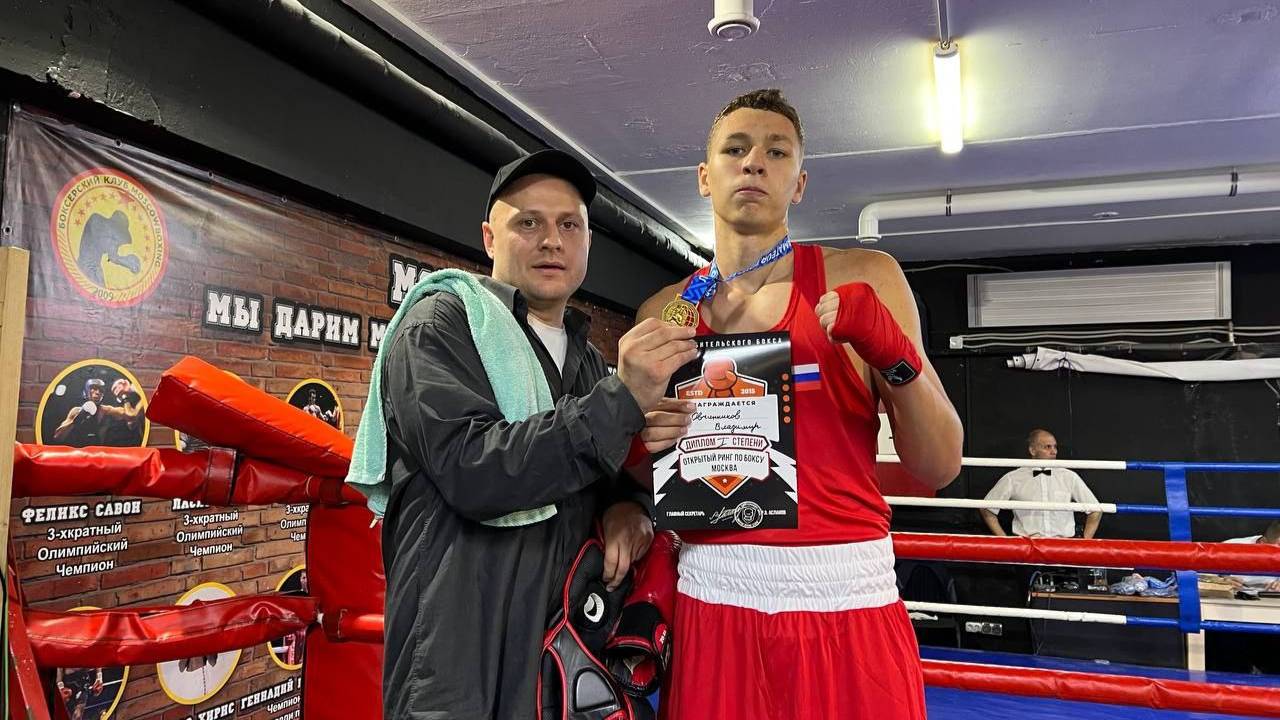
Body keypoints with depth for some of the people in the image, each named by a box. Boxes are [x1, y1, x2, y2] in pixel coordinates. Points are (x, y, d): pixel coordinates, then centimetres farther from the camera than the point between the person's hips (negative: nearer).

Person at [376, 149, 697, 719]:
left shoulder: (592, 361, 13)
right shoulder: (440, 325, -7)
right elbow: (471, 471, -21)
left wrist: (626, 503, -5)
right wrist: (622, 397, -26)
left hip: (574, 643, 7)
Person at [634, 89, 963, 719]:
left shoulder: (861, 281, 0)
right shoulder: (664, 313, 6)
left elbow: (939, 467, -1)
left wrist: (894, 355, -16)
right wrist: (645, 443, -5)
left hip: (848, 599, -1)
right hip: (712, 602, 2)